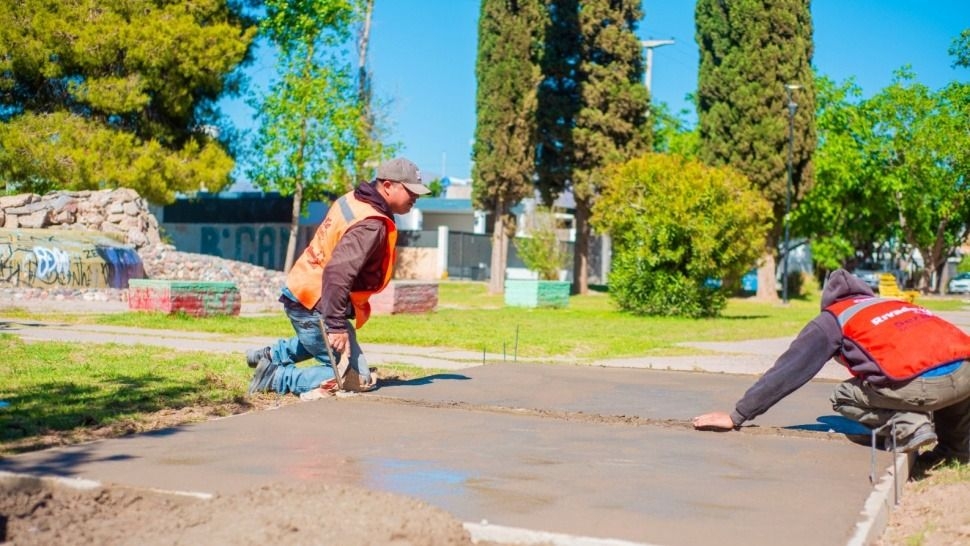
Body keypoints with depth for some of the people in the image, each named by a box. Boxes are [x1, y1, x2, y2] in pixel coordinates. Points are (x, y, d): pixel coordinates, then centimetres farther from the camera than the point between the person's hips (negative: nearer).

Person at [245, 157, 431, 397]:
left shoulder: (352, 201, 6)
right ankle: (277, 377, -8)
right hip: (315, 306, -10)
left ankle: (272, 355, 34)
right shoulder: (371, 226, -22)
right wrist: (336, 325, -32)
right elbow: (338, 272, -33)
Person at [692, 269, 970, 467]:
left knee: (845, 397, 20)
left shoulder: (834, 318, 20)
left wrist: (736, 416, 21)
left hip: (918, 384, -5)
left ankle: (906, 425, 0)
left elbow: (787, 372, 17)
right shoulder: (898, 305, 36)